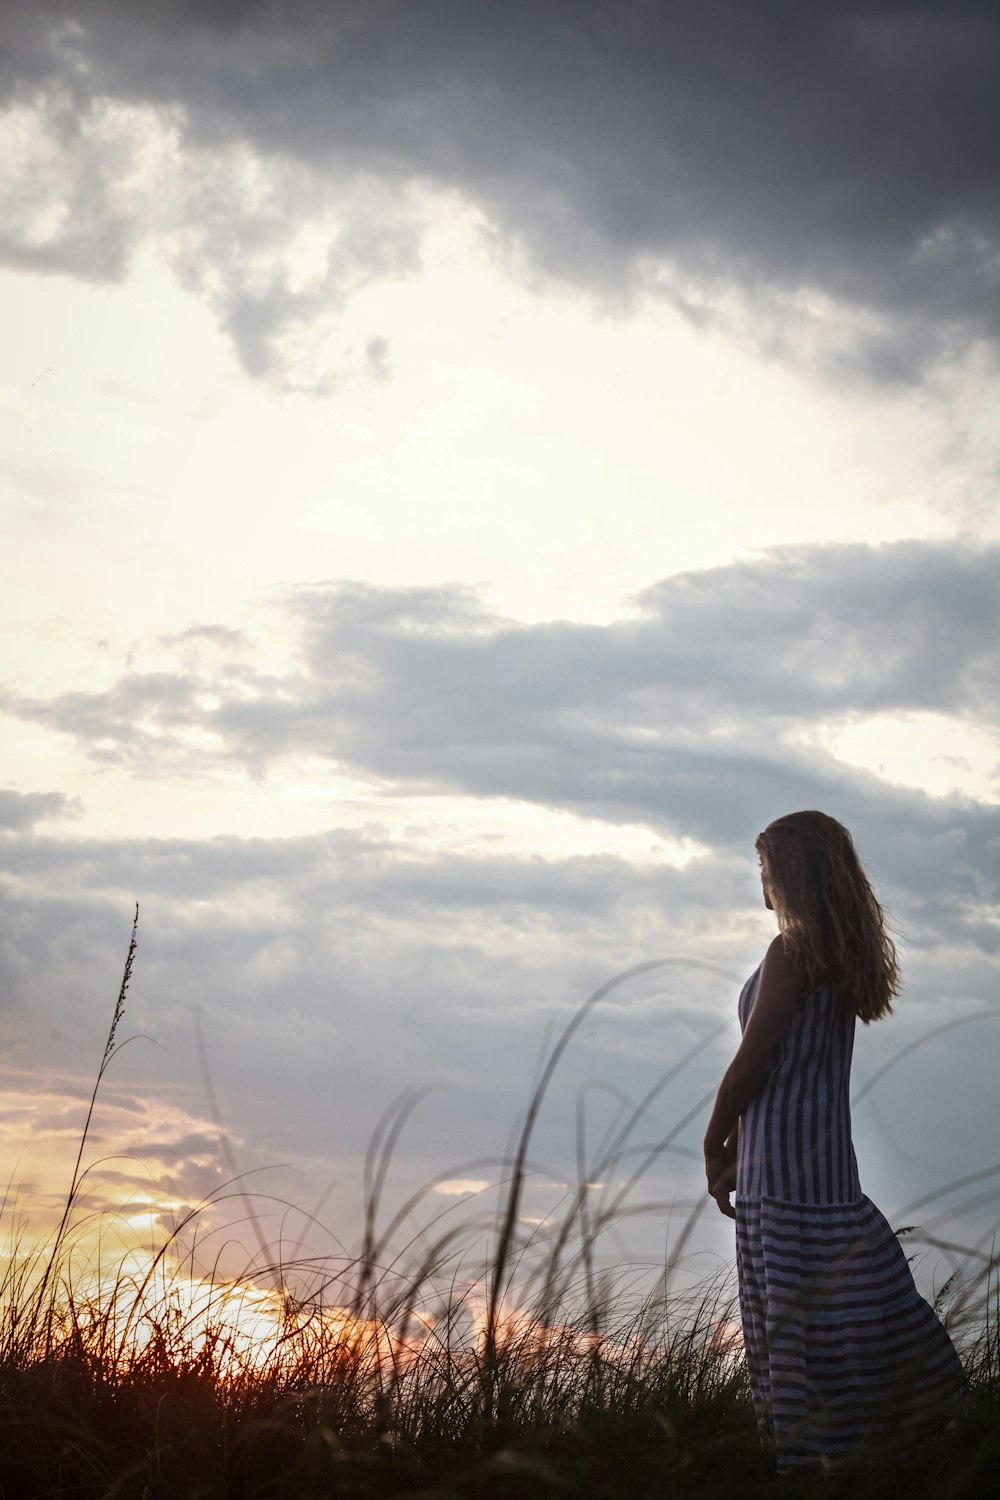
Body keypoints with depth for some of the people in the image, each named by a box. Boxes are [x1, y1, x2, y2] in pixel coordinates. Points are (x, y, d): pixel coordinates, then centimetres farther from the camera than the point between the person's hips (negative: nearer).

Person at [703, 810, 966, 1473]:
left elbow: (752, 1063, -14)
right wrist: (741, 1153, 17)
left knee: (791, 1317, -2)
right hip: (828, 1152, 9)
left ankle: (806, 1454, 3)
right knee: (851, 1294, 14)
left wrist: (715, 1145, -1)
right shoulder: (849, 952, 12)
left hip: (782, 1161, -9)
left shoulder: (794, 951, -14)